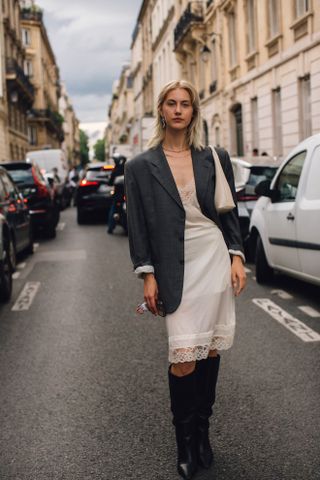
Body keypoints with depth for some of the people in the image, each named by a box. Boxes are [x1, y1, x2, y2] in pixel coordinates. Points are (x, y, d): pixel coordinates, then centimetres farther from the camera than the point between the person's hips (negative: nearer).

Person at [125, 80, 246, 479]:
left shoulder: (214, 159, 8)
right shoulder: (140, 167, 3)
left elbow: (229, 213, 12)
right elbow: (137, 226, 2)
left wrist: (236, 257, 3)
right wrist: (147, 275, -3)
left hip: (215, 260, 3)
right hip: (176, 268, -2)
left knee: (210, 353, 8)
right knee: (184, 359, -9)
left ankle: (202, 435, 26)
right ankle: (186, 445, 11)